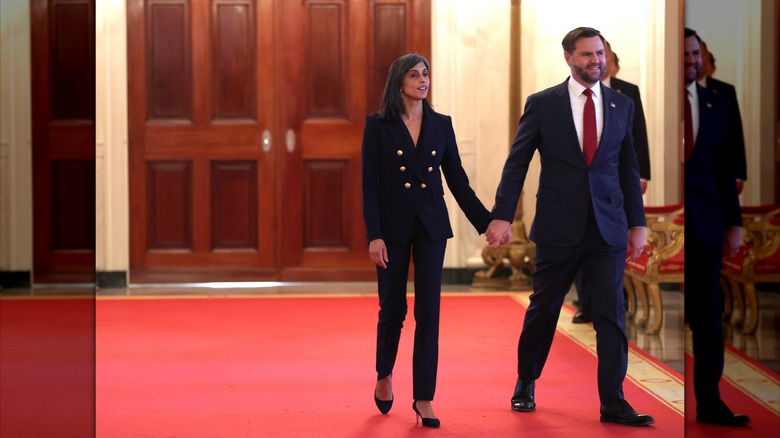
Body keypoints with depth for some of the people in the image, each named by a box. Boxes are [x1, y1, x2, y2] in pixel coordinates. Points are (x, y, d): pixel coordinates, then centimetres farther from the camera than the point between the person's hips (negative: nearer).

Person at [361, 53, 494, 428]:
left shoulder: (441, 125, 6)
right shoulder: (377, 125, -3)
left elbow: (457, 180, 8)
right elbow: (369, 184, -6)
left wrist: (486, 222, 1)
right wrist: (374, 235, -13)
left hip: (431, 225, 2)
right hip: (393, 225, -2)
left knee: (428, 310, -3)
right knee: (393, 308, 7)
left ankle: (423, 398, 1)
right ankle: (384, 375, 34)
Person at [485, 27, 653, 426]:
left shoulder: (621, 105, 7)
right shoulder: (542, 104, -1)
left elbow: (628, 168, 11)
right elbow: (516, 164, -2)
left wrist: (637, 224, 8)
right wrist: (502, 216, -9)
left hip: (608, 226, 2)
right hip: (559, 227, -1)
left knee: (612, 314, -3)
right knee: (543, 308, 11)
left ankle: (613, 403, 1)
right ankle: (525, 382, 33)